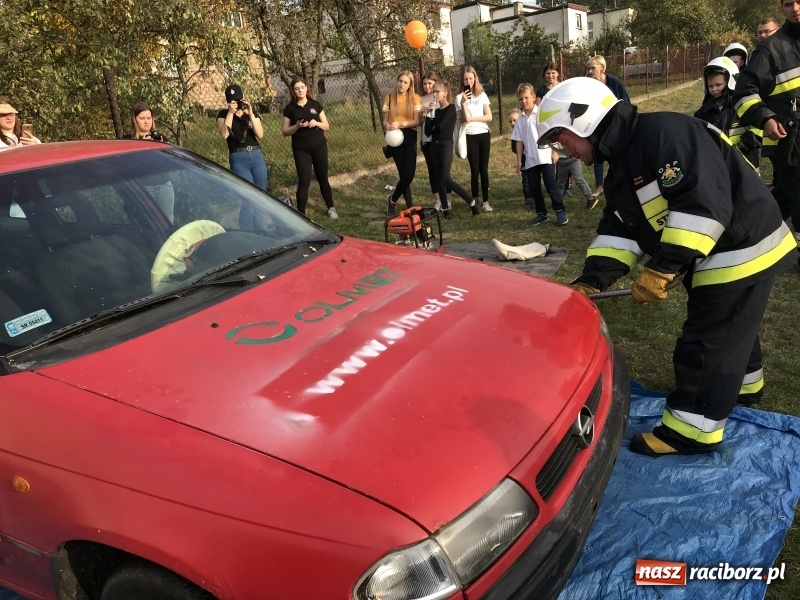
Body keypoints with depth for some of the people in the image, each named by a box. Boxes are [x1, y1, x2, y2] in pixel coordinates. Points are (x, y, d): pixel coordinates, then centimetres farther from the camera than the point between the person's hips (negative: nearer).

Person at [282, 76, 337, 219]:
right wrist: (297, 126, -17)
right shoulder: (290, 109, 1)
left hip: (319, 146, 1)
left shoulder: (315, 105, 4)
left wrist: (317, 123, -15)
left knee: (322, 178, 10)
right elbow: (285, 131, 1)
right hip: (301, 149, -1)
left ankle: (331, 208, 25)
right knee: (304, 180, -8)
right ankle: (301, 213, -4)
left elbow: (327, 126, 6)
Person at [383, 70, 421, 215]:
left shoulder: (415, 98, 2)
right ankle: (409, 206, 12)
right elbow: (385, 121, 7)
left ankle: (392, 199, 12)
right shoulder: (389, 98, 6)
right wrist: (388, 126, -16)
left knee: (408, 174, -9)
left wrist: (401, 124, -20)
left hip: (409, 138, 0)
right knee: (404, 174, -3)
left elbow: (417, 121, -5)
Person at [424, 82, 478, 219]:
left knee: (446, 179, -15)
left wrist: (432, 130, 2)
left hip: (446, 145, -7)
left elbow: (440, 126, -17)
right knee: (439, 179, 4)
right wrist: (429, 114, -3)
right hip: (435, 146, 7)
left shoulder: (451, 108, -6)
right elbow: (427, 131, 6)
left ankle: (471, 202, -6)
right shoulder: (435, 110, 14)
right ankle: (446, 209, 8)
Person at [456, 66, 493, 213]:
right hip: (469, 136, -1)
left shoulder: (482, 95, 6)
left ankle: (486, 201, 3)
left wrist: (472, 118, -9)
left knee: (484, 169, 1)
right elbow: (465, 119, -11)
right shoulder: (460, 97, 0)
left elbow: (489, 117, -2)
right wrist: (464, 102, -20)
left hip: (484, 134, 1)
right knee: (475, 169, 1)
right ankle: (475, 199, 13)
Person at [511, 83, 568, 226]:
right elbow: (519, 141, 9)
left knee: (551, 185, -5)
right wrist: (519, 160, 6)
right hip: (530, 159, 5)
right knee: (534, 188, 8)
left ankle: (560, 211, 6)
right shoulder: (520, 119, 8)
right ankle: (541, 213, 19)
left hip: (545, 156, -5)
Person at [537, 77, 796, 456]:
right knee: (728, 329, 28)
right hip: (714, 256, 10)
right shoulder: (623, 166, 8)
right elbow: (619, 232, 3)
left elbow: (705, 203, -32)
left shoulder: (664, 134, -24)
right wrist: (589, 282, -11)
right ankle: (741, 384, 52)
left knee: (705, 342, -2)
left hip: (744, 251, -10)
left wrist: (661, 269, -30)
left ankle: (691, 431, 12)